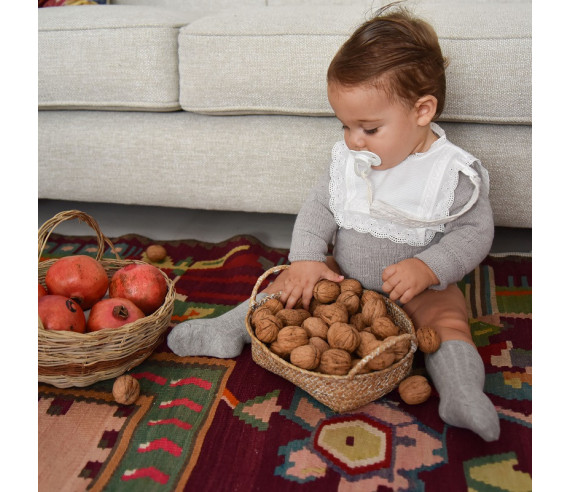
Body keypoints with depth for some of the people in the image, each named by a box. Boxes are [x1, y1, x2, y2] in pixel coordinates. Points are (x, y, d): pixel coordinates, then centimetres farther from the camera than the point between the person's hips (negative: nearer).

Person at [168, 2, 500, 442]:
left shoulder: (456, 174, -17)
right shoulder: (349, 159, -6)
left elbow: (474, 233, -14)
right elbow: (320, 206, -2)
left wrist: (427, 269, -31)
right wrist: (307, 258, -18)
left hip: (419, 287, -3)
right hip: (344, 275, 3)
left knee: (448, 317, -27)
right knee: (293, 279, -5)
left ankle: (461, 390, -29)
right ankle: (230, 328, 3)